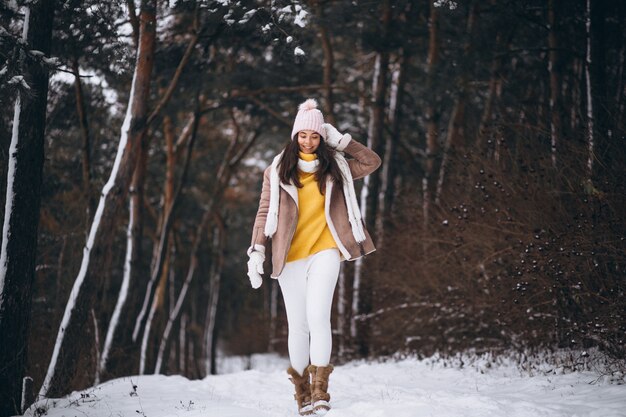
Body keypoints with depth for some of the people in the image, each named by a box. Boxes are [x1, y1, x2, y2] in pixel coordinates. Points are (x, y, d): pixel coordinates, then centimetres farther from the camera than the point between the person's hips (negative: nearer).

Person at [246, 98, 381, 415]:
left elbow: (372, 162, 14)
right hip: (289, 257, 1)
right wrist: (256, 252, -4)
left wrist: (342, 141, 6)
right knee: (298, 325, 4)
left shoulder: (335, 168, 11)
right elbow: (264, 213, 5)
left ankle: (320, 391, -16)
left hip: (324, 252, 0)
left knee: (318, 318, -17)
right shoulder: (278, 170, 6)